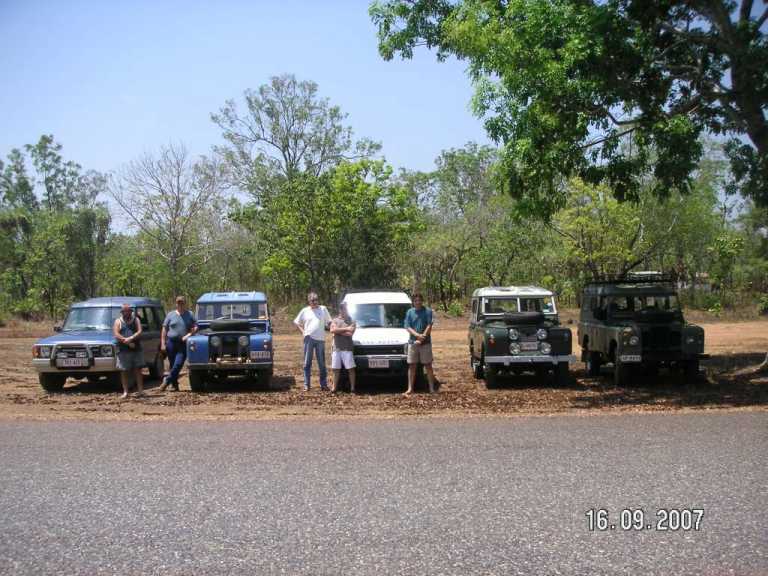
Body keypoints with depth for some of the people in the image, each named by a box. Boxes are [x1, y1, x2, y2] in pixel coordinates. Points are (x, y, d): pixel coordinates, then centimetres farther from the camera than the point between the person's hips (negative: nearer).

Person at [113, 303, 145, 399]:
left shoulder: (136, 320, 11)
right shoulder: (118, 321, 7)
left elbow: (139, 332, -2)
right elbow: (116, 335, -6)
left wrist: (130, 339, -19)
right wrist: (128, 343, -14)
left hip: (136, 349, 1)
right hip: (123, 350, -1)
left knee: (138, 369, 0)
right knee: (124, 371, 0)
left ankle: (140, 390, 2)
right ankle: (125, 392, 4)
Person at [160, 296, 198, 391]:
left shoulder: (190, 315, 7)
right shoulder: (170, 315, 6)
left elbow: (195, 327, 4)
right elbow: (164, 330, 5)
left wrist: (189, 334, -14)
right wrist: (163, 343, -1)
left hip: (183, 344, -1)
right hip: (171, 342, 1)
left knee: (178, 364, -12)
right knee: (172, 365, 6)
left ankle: (166, 381, -5)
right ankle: (175, 385, 17)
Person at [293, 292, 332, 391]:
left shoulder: (323, 309, 8)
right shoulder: (305, 311, 8)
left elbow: (329, 322, 10)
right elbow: (296, 322, 14)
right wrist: (302, 331, 2)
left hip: (320, 339, 0)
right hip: (309, 339, 0)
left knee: (322, 363, 4)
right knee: (307, 363, 1)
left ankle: (324, 384, 10)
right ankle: (306, 384, 4)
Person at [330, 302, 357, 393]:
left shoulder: (351, 321, 8)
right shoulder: (335, 320, 13)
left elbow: (350, 333, -7)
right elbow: (332, 330, -7)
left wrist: (338, 331, -6)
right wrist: (345, 329, -11)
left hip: (347, 349, -2)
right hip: (336, 348, 2)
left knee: (351, 368, -5)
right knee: (336, 369, 3)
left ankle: (352, 387, -1)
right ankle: (334, 387, 8)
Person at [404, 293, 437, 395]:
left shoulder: (427, 311, -1)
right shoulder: (410, 312, 6)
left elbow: (429, 326, -9)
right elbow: (407, 327, -1)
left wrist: (422, 338, -17)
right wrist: (418, 335, -17)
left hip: (425, 343, -2)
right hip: (412, 342, 2)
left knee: (428, 365, 2)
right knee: (412, 366, 4)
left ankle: (432, 388, 6)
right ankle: (410, 388, 8)